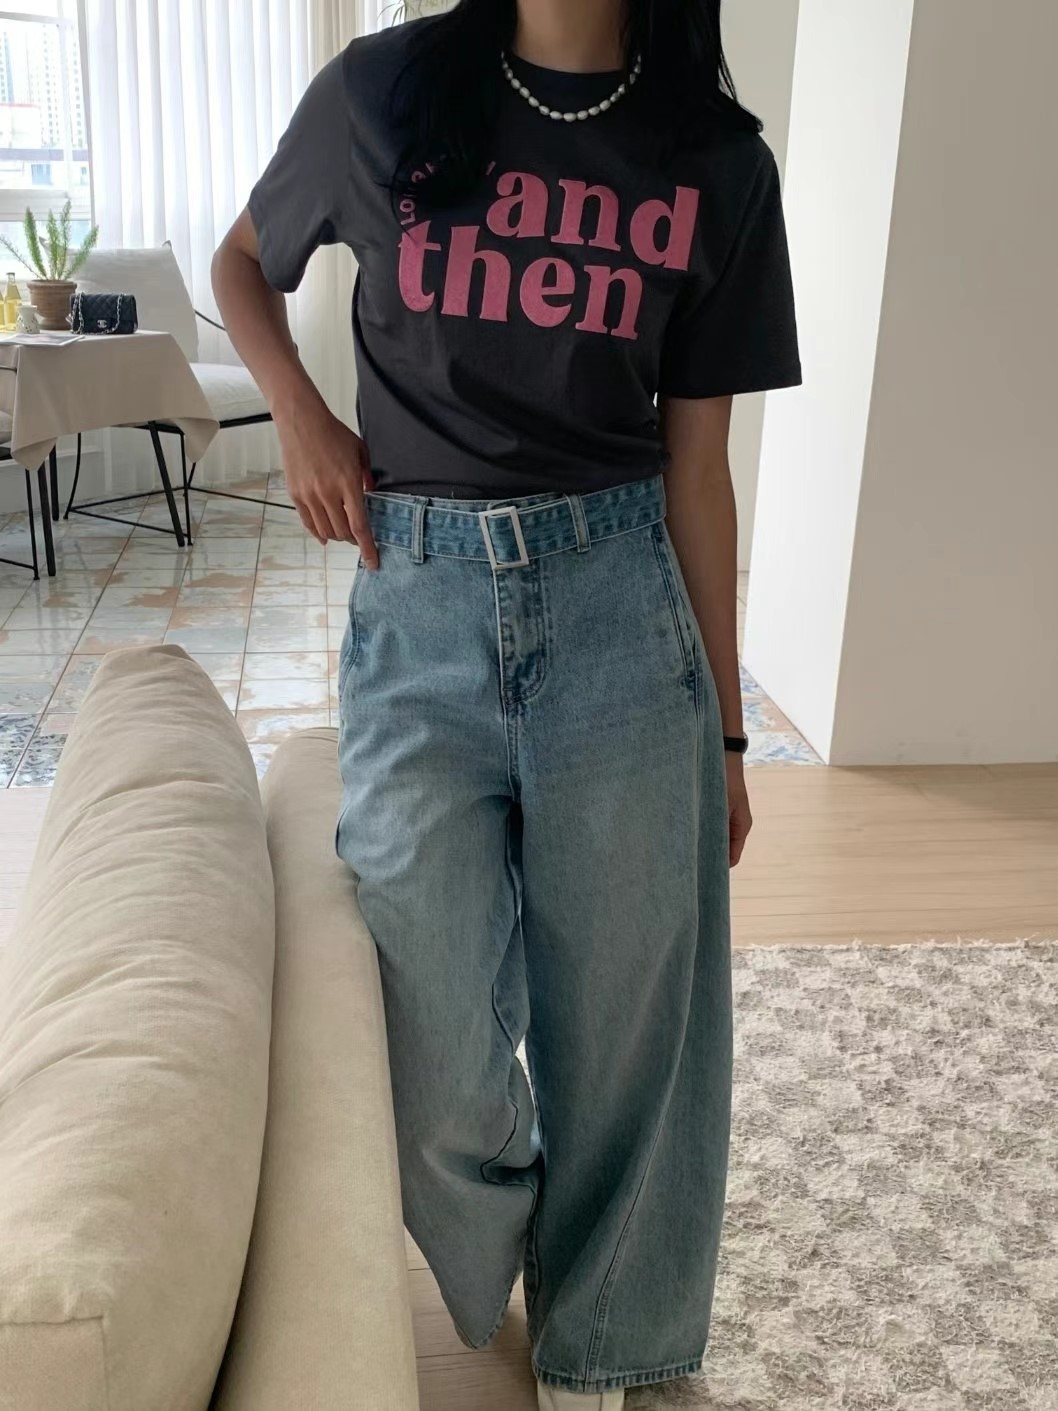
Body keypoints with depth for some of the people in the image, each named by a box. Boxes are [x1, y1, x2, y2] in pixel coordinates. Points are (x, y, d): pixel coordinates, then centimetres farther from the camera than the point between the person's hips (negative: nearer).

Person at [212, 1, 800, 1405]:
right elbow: (242, 260, 20)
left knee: (620, 1028, 7)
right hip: (420, 610, 0)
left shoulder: (718, 161, 4)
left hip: (619, 608, 1)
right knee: (446, 1076, 0)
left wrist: (725, 725, 7)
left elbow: (696, 467, 6)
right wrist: (300, 415, 0)